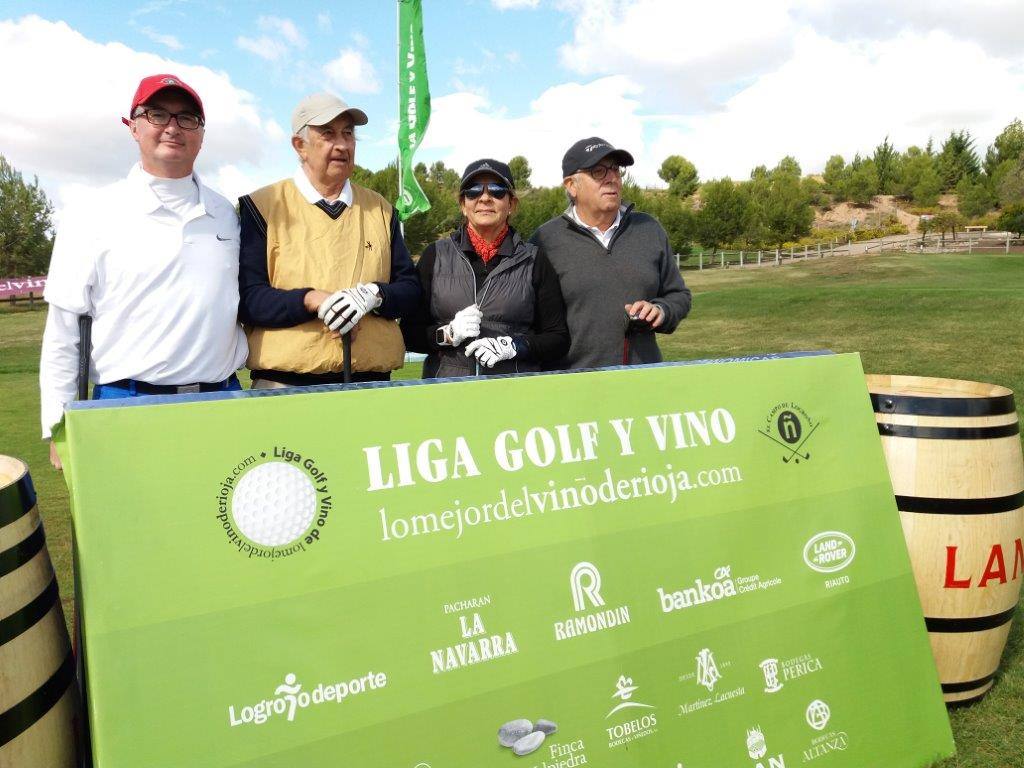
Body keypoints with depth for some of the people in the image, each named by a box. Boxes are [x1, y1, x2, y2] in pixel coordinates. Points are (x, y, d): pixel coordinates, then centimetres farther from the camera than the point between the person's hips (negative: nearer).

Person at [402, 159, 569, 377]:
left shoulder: (533, 260, 8)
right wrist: (447, 334, -9)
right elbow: (409, 332, 9)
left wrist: (513, 346, -9)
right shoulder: (436, 255, 9)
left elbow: (558, 338, 7)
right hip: (446, 385, 0)